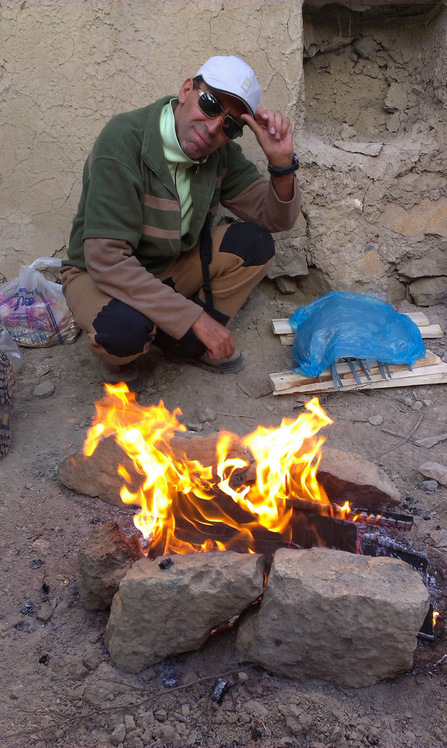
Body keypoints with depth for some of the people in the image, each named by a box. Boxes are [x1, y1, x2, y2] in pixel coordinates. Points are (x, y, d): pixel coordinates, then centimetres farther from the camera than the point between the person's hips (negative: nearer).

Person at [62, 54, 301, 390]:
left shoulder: (220, 151, -8)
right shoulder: (123, 140, -28)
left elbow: (275, 218, -5)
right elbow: (106, 260, -34)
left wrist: (282, 163, -27)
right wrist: (197, 317, -33)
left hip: (174, 266, 6)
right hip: (101, 274, -6)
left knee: (254, 243, -15)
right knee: (125, 327, -39)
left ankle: (187, 343, -1)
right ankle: (117, 356, 0)